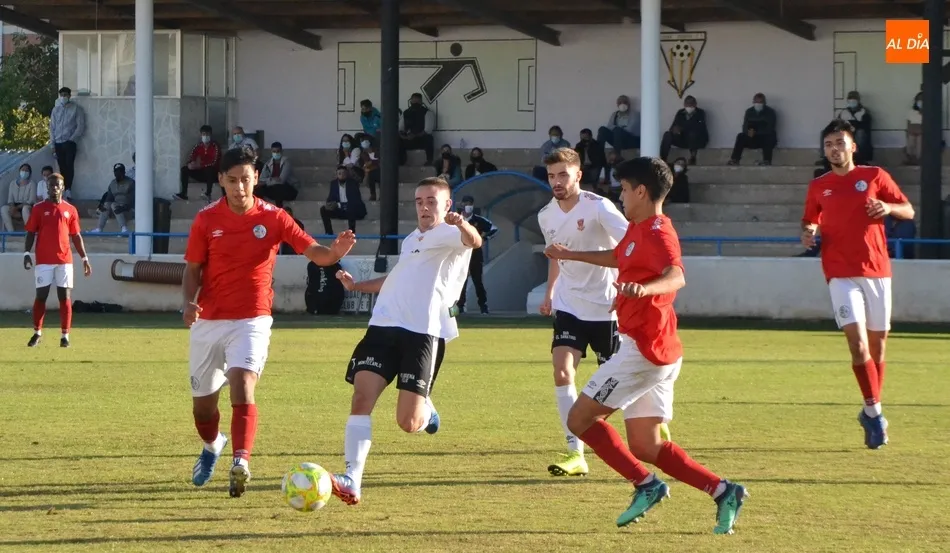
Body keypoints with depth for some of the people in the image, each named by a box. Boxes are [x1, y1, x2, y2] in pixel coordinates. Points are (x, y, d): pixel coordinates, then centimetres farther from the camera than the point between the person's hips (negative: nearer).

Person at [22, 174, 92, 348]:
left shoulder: (70, 210, 8)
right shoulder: (39, 209, 3)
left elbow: (76, 236, 11)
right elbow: (31, 233, 2)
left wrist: (84, 258, 5)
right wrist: (26, 253, -10)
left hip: (64, 260, 1)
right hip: (43, 260, -1)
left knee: (64, 296, -1)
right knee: (41, 295, 0)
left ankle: (65, 336, 1)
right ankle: (37, 333, 12)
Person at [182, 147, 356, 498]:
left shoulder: (273, 218, -5)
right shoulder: (206, 219, -2)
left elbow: (313, 252, -10)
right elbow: (193, 269, 4)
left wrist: (335, 252, -33)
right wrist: (189, 302, -15)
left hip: (251, 321, -2)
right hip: (208, 323, 2)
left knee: (242, 383, -28)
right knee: (203, 401, 11)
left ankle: (241, 463, -34)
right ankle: (212, 446, 44)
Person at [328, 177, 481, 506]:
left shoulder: (451, 235, 2)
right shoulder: (410, 240, 26)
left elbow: (474, 241, -22)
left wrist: (462, 225, -45)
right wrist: (357, 286, 35)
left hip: (425, 333, -6)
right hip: (384, 326, 6)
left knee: (408, 423, -10)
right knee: (362, 397, -15)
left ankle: (426, 411, 29)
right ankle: (351, 481, -19)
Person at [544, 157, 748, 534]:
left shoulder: (656, 233, -16)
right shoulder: (637, 230, 15)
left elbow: (676, 276, -37)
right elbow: (618, 257, 39)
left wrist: (644, 289, -56)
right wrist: (570, 255, 50)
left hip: (643, 349, -10)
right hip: (654, 351, 10)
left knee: (580, 419, -4)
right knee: (645, 448, 8)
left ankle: (646, 485, -5)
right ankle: (723, 492, 0)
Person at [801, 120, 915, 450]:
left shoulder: (875, 177, 5)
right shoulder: (818, 187, 9)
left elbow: (909, 211, 8)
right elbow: (809, 222, 20)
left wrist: (888, 207, -14)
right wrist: (808, 234, -3)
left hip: (877, 271, 1)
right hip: (841, 274, -1)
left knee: (877, 344, 6)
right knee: (857, 342, -16)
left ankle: (871, 413, 21)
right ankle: (874, 411, -6)